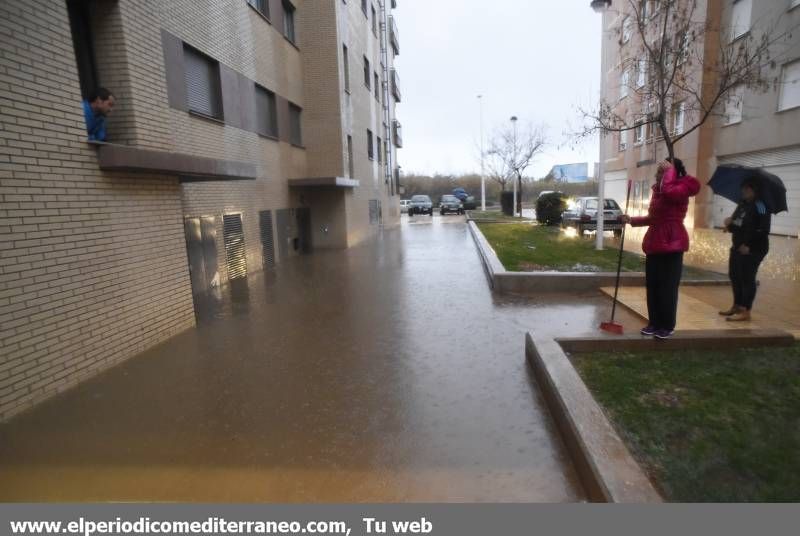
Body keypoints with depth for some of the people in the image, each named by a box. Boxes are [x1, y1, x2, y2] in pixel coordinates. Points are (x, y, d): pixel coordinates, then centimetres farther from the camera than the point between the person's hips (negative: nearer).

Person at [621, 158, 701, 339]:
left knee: (668, 288, -2)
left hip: (671, 244, -9)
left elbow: (668, 191, -36)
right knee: (652, 287, 11)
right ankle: (654, 323, 21)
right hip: (654, 244, 9)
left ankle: (668, 326, 9)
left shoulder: (681, 189, -10)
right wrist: (632, 220, 15)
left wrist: (670, 170, -21)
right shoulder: (657, 190, 16)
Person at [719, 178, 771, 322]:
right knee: (734, 276, 14)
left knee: (747, 278, -5)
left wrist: (748, 245, -22)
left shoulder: (760, 206, -12)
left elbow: (764, 230, -19)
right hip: (738, 247, 8)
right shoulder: (742, 204, 11)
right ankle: (737, 306, 27)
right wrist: (730, 224, -4)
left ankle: (746, 311, 2)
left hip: (753, 249, -8)